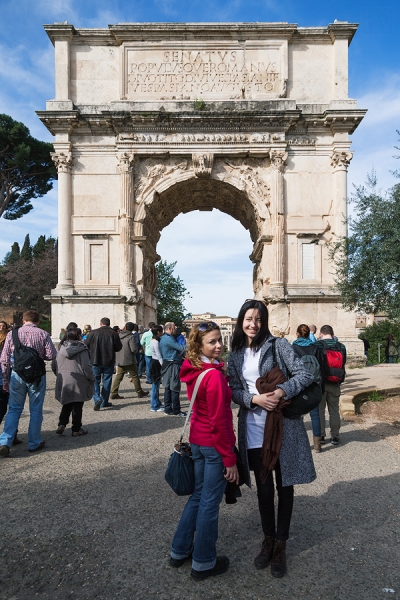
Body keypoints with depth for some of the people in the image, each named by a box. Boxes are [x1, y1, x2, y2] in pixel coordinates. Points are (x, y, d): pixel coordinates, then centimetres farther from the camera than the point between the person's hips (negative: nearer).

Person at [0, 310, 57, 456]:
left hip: (16, 374, 2)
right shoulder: (43, 334, -4)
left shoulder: (12, 333, 2)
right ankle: (34, 443, 21)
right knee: (35, 410, 10)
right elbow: (51, 355, -8)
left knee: (14, 409, 13)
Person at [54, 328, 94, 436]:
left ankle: (61, 424, 9)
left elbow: (55, 365, 10)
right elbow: (86, 366, -14)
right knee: (77, 406, 7)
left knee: (67, 404, 21)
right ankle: (76, 429, 15)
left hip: (63, 381, 5)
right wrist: (92, 379, -2)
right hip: (78, 382, -5)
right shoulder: (81, 349, -12)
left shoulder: (61, 348, 4)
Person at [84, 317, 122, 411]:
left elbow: (86, 345, 0)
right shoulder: (113, 334, -6)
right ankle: (104, 402, 16)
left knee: (95, 380, 9)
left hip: (95, 361, -1)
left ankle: (97, 398, -12)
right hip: (109, 362, 1)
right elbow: (118, 348, -2)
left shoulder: (93, 333, -6)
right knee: (107, 381, 11)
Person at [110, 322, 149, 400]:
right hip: (129, 360, -5)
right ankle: (140, 393, 18)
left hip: (120, 360, 6)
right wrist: (136, 350, 1)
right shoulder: (131, 337, -15)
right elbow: (134, 349, -20)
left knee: (119, 377, 8)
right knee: (135, 377, 7)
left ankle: (114, 393, 5)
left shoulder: (119, 335, 4)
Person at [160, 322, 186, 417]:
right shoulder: (168, 339, -17)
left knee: (168, 388, 12)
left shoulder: (163, 338, 16)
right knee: (175, 388, -4)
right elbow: (181, 348, -18)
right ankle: (176, 411, 2)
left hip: (167, 364, 10)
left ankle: (168, 409, 18)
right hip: (172, 365, -10)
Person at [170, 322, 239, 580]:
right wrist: (230, 459, -15)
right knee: (210, 502, 9)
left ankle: (180, 550, 38)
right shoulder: (214, 375, -23)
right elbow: (219, 421, -21)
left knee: (199, 495, 23)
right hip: (215, 444, -8)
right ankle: (203, 563, 27)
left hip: (197, 440, 8)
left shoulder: (194, 370, 2)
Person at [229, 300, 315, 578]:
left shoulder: (279, 345, -6)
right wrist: (255, 399, -17)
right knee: (263, 489, 15)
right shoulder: (236, 355, 6)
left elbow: (305, 374, -12)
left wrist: (281, 392, -25)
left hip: (284, 428, -2)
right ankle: (268, 539, 37)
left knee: (284, 488, 11)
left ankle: (281, 545, 31)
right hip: (254, 432, 3)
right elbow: (235, 390, 2)